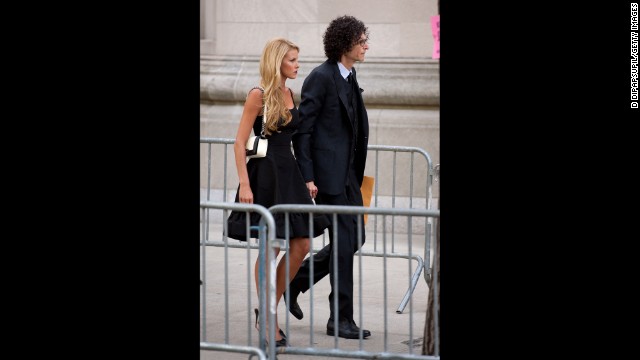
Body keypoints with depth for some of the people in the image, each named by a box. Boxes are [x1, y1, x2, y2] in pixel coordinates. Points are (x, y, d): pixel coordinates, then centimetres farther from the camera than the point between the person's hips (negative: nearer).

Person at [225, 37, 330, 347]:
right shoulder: (258, 95, -9)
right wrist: (244, 184, -17)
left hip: (288, 174, 8)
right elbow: (240, 142, -11)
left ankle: (268, 309, 16)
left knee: (301, 245, 3)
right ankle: (268, 321, 8)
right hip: (264, 175, -8)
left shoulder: (290, 95, 13)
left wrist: (305, 178, 15)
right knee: (269, 249, -2)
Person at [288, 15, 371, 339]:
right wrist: (307, 177, -18)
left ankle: (295, 281, 24)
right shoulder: (321, 78, -13)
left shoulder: (349, 77, 13)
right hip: (328, 174, -9)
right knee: (345, 242, -5)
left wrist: (356, 172, 16)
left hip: (348, 174, 9)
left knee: (355, 237, 11)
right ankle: (341, 319, 4)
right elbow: (302, 129, -15)